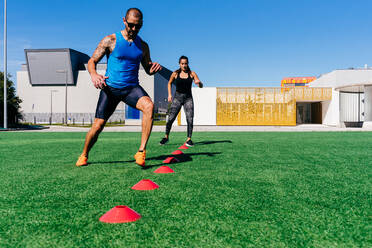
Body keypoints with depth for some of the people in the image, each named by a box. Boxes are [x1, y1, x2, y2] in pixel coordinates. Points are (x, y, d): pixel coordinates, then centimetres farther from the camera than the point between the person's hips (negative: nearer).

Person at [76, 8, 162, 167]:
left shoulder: (143, 46, 8)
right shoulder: (110, 40, -1)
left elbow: (148, 69, 17)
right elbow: (92, 61, 1)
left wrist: (154, 68, -8)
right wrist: (94, 75, -23)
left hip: (132, 88, 2)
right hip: (110, 87, -1)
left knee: (149, 106, -30)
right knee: (98, 126, -4)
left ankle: (141, 151, -26)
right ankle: (84, 155, 25)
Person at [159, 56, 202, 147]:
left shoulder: (192, 73, 0)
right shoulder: (175, 74, 1)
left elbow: (201, 86, -5)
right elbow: (169, 83, 17)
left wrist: (198, 82, -29)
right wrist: (169, 94, 6)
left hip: (188, 98, 0)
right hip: (177, 97, 0)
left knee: (190, 119, -10)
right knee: (171, 118, -5)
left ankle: (189, 139, 0)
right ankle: (166, 137, 13)